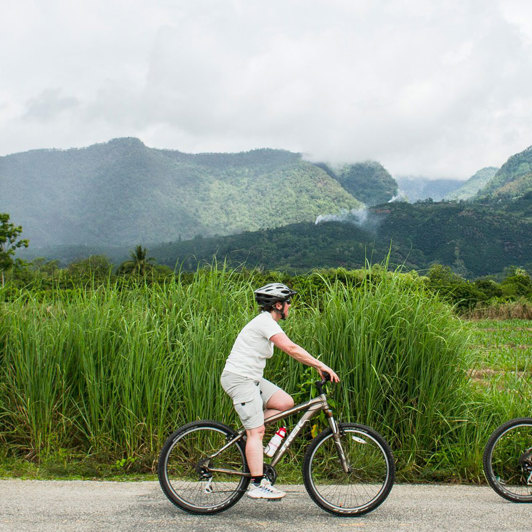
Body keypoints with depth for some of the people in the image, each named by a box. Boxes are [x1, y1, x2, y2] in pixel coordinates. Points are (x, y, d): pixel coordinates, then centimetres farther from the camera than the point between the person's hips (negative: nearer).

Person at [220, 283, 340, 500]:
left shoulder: (267, 322, 15)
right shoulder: (265, 322, -17)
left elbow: (292, 350, 19)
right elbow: (291, 349, -24)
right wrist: (321, 365, -22)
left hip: (251, 379, 10)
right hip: (239, 378, -10)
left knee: (286, 402, 1)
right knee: (257, 431, -11)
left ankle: (248, 436, 10)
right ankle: (258, 485, -10)